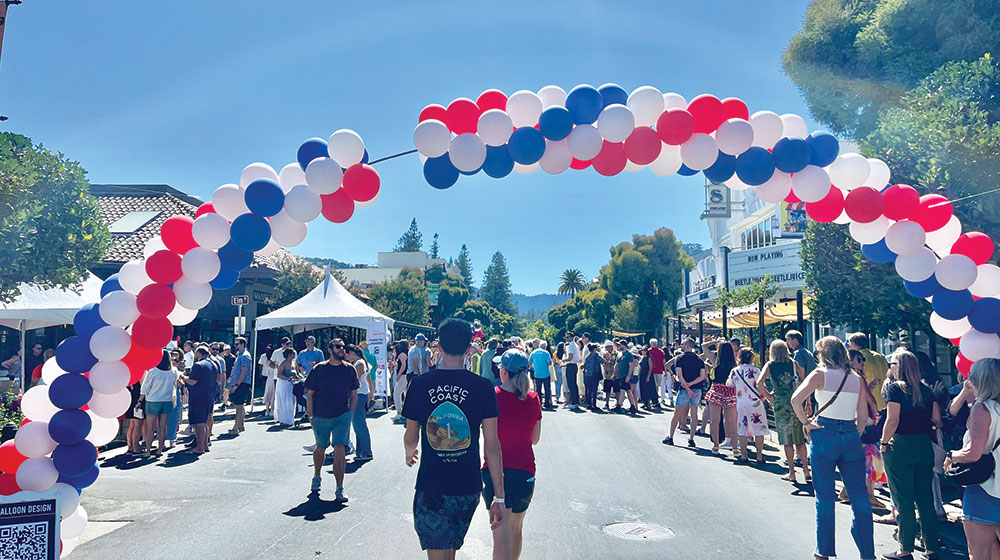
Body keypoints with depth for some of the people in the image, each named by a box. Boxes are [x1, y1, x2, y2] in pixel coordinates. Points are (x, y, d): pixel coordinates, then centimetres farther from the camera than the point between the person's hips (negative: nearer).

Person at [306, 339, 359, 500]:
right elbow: (309, 394, 0)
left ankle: (340, 488, -5)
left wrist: (350, 414, 3)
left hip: (342, 416, 0)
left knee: (340, 449, -11)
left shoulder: (350, 370, 1)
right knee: (321, 448, 16)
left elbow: (353, 394, 9)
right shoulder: (319, 369, -4)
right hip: (320, 416, 0)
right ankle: (317, 476, 44)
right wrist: (311, 416, -3)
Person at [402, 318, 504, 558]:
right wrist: (499, 497, -1)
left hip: (430, 487, -2)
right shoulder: (483, 387, -7)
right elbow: (492, 444, -7)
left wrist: (409, 454, 30)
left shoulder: (420, 384, -6)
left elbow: (411, 438, 6)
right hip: (468, 487, 2)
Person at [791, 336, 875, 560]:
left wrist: (805, 422, -6)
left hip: (824, 435, -3)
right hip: (851, 437, 3)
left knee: (825, 497, 7)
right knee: (859, 497, 8)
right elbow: (863, 418, 6)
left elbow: (796, 399, -18)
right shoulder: (857, 379, 7)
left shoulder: (820, 374, -4)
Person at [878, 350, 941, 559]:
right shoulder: (926, 389, 8)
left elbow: (892, 420, -16)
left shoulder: (895, 387, -10)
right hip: (924, 446, 6)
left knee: (903, 501, 2)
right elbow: (937, 419, 9)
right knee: (926, 499, 13)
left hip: (900, 447, -6)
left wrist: (884, 443, -7)